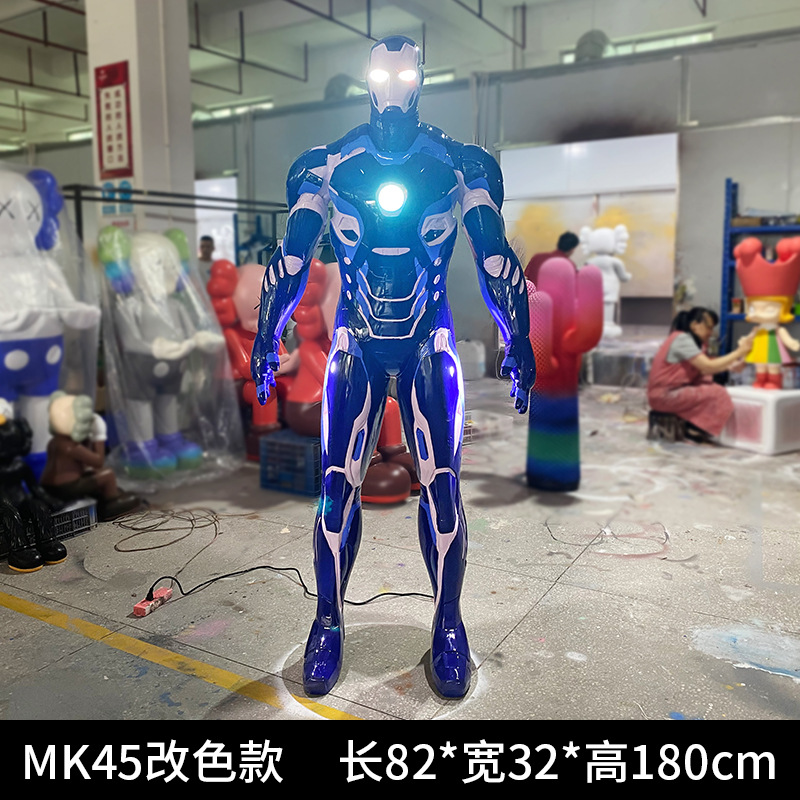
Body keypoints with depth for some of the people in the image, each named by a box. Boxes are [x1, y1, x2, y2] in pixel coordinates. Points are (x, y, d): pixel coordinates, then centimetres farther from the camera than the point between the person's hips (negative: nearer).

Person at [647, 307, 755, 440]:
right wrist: (739, 352, -16)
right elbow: (708, 367, -20)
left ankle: (695, 428, 3)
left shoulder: (692, 339, 14)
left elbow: (703, 369, 7)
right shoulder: (682, 339, -17)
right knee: (717, 394, -14)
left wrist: (730, 366, -6)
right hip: (664, 395, -10)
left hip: (674, 391, 10)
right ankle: (696, 430, -3)